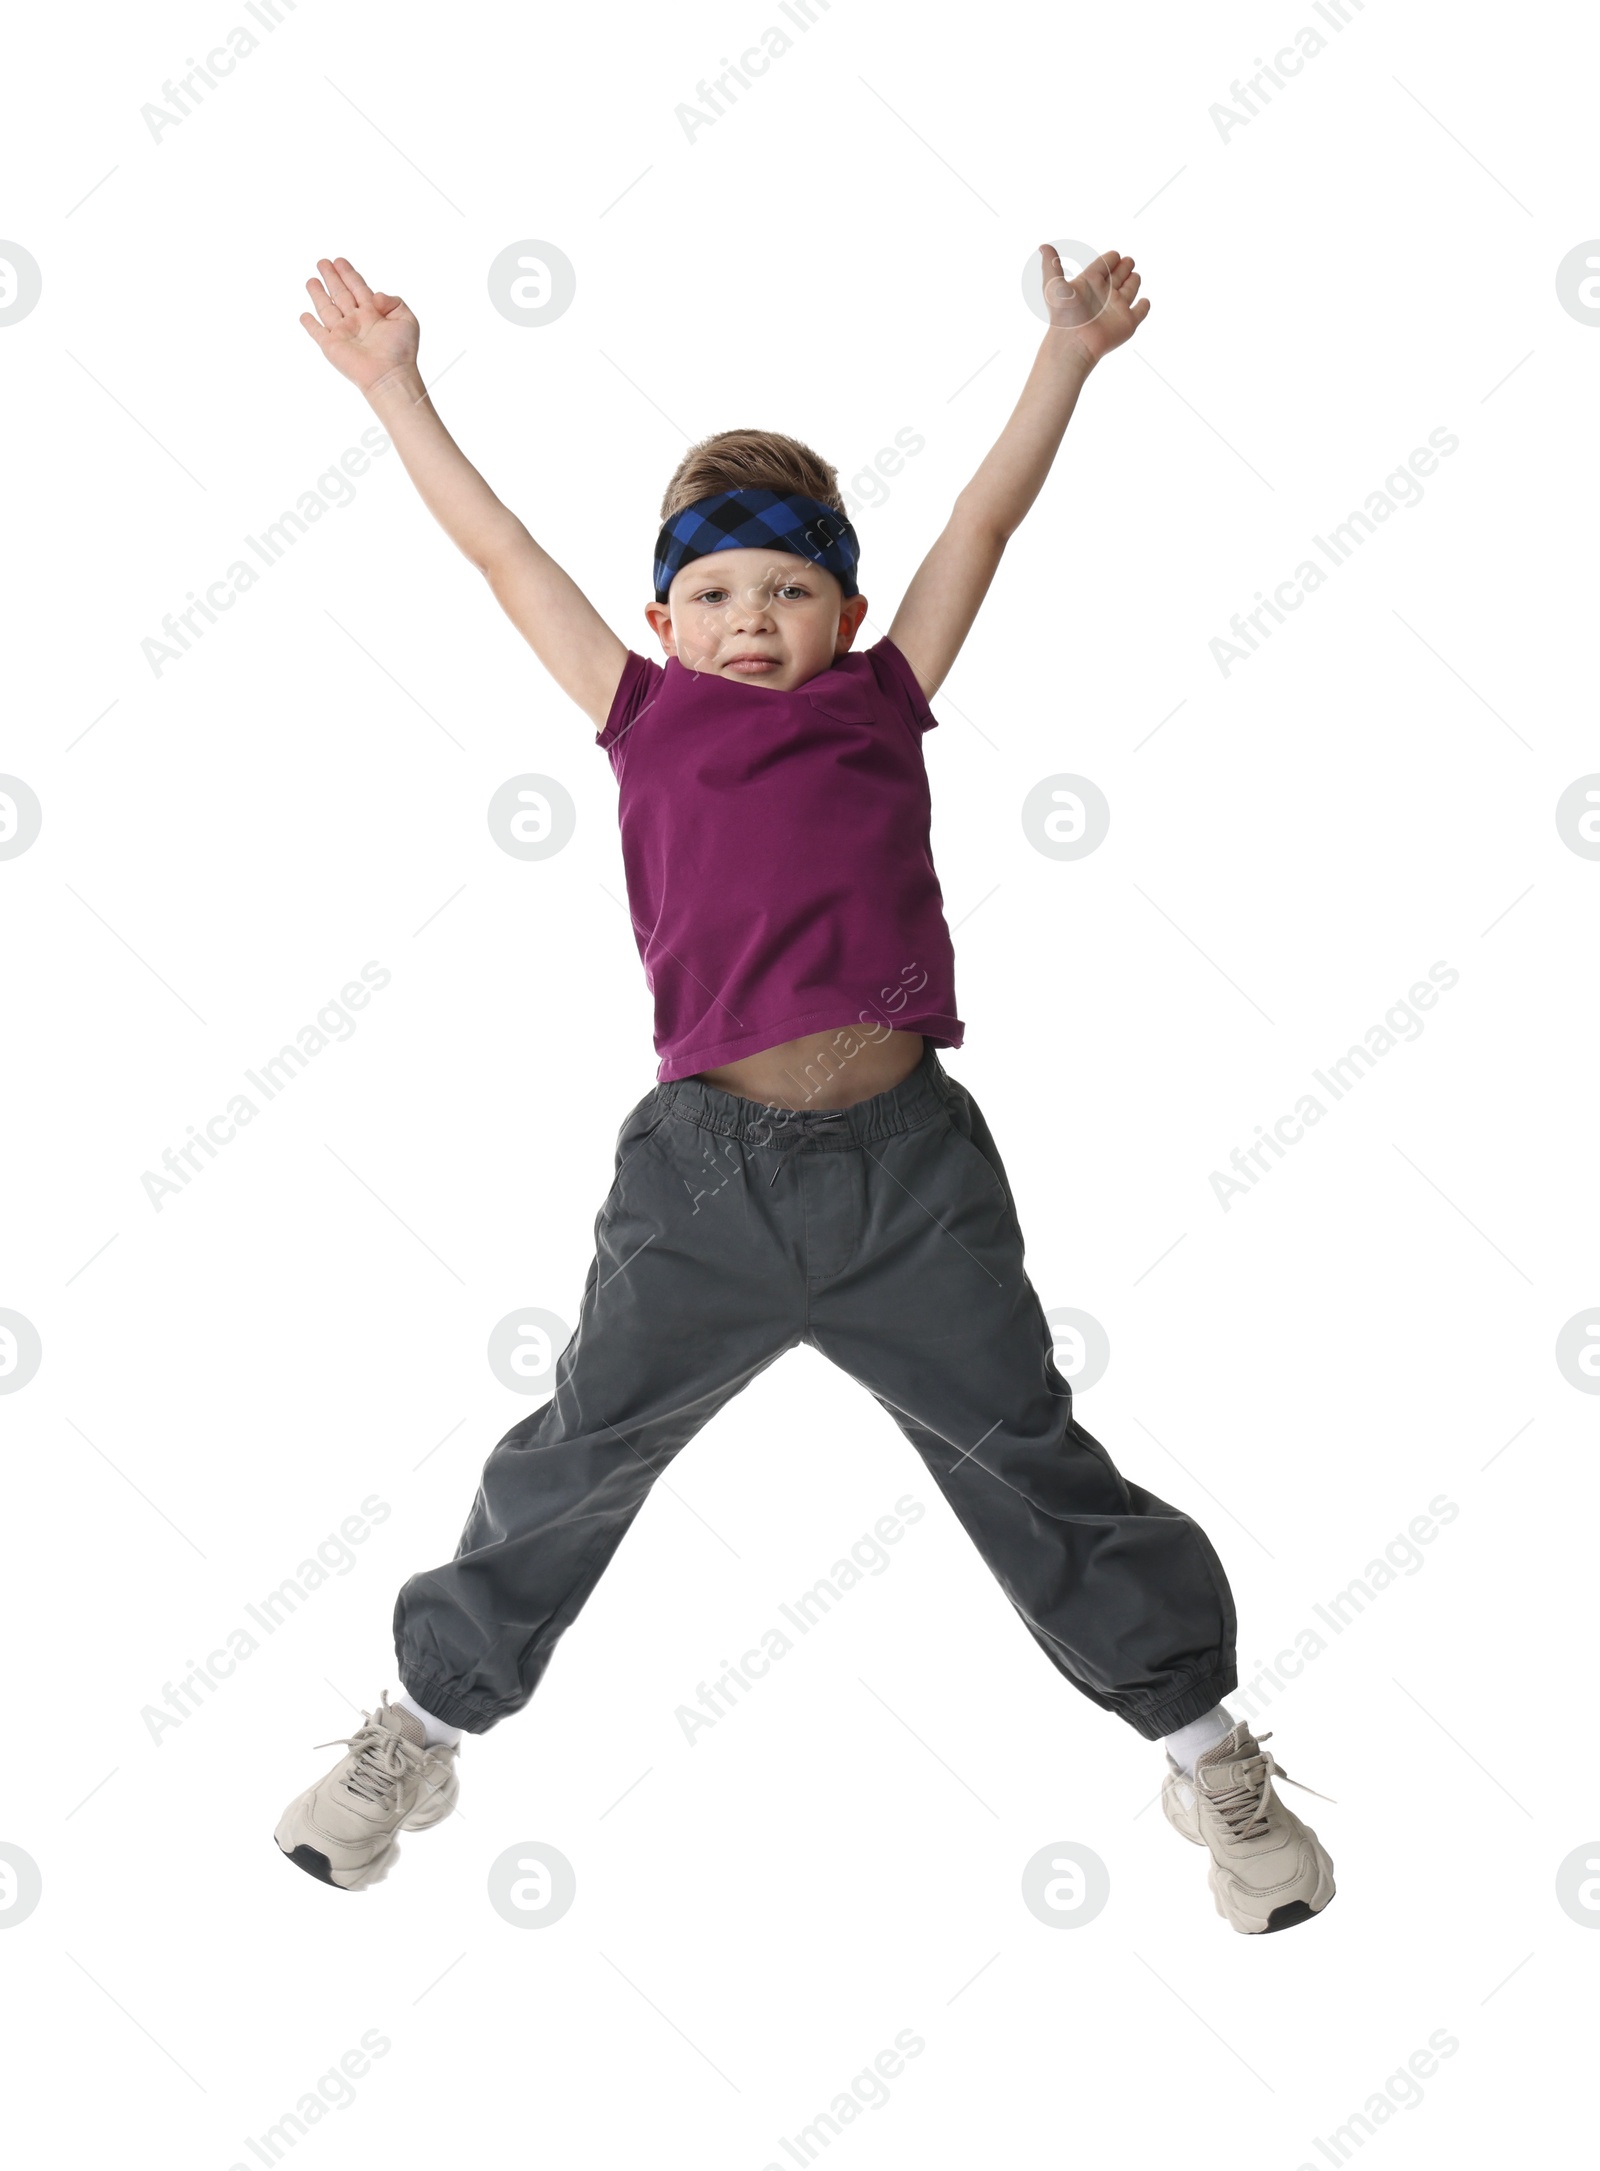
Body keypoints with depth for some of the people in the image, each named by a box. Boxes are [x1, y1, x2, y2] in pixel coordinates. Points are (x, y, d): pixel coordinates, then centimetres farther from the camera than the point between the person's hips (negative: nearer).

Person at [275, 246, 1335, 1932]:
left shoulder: (882, 705, 11)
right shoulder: (645, 718, 9)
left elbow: (979, 527, 17)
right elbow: (504, 551, 15)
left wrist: (1068, 353, 24)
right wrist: (392, 386, 21)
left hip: (912, 1163, 1)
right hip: (709, 1166, 0)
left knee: (1031, 1462, 8)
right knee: (575, 1461, 9)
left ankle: (1203, 1743, 24)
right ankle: (424, 1725, 30)